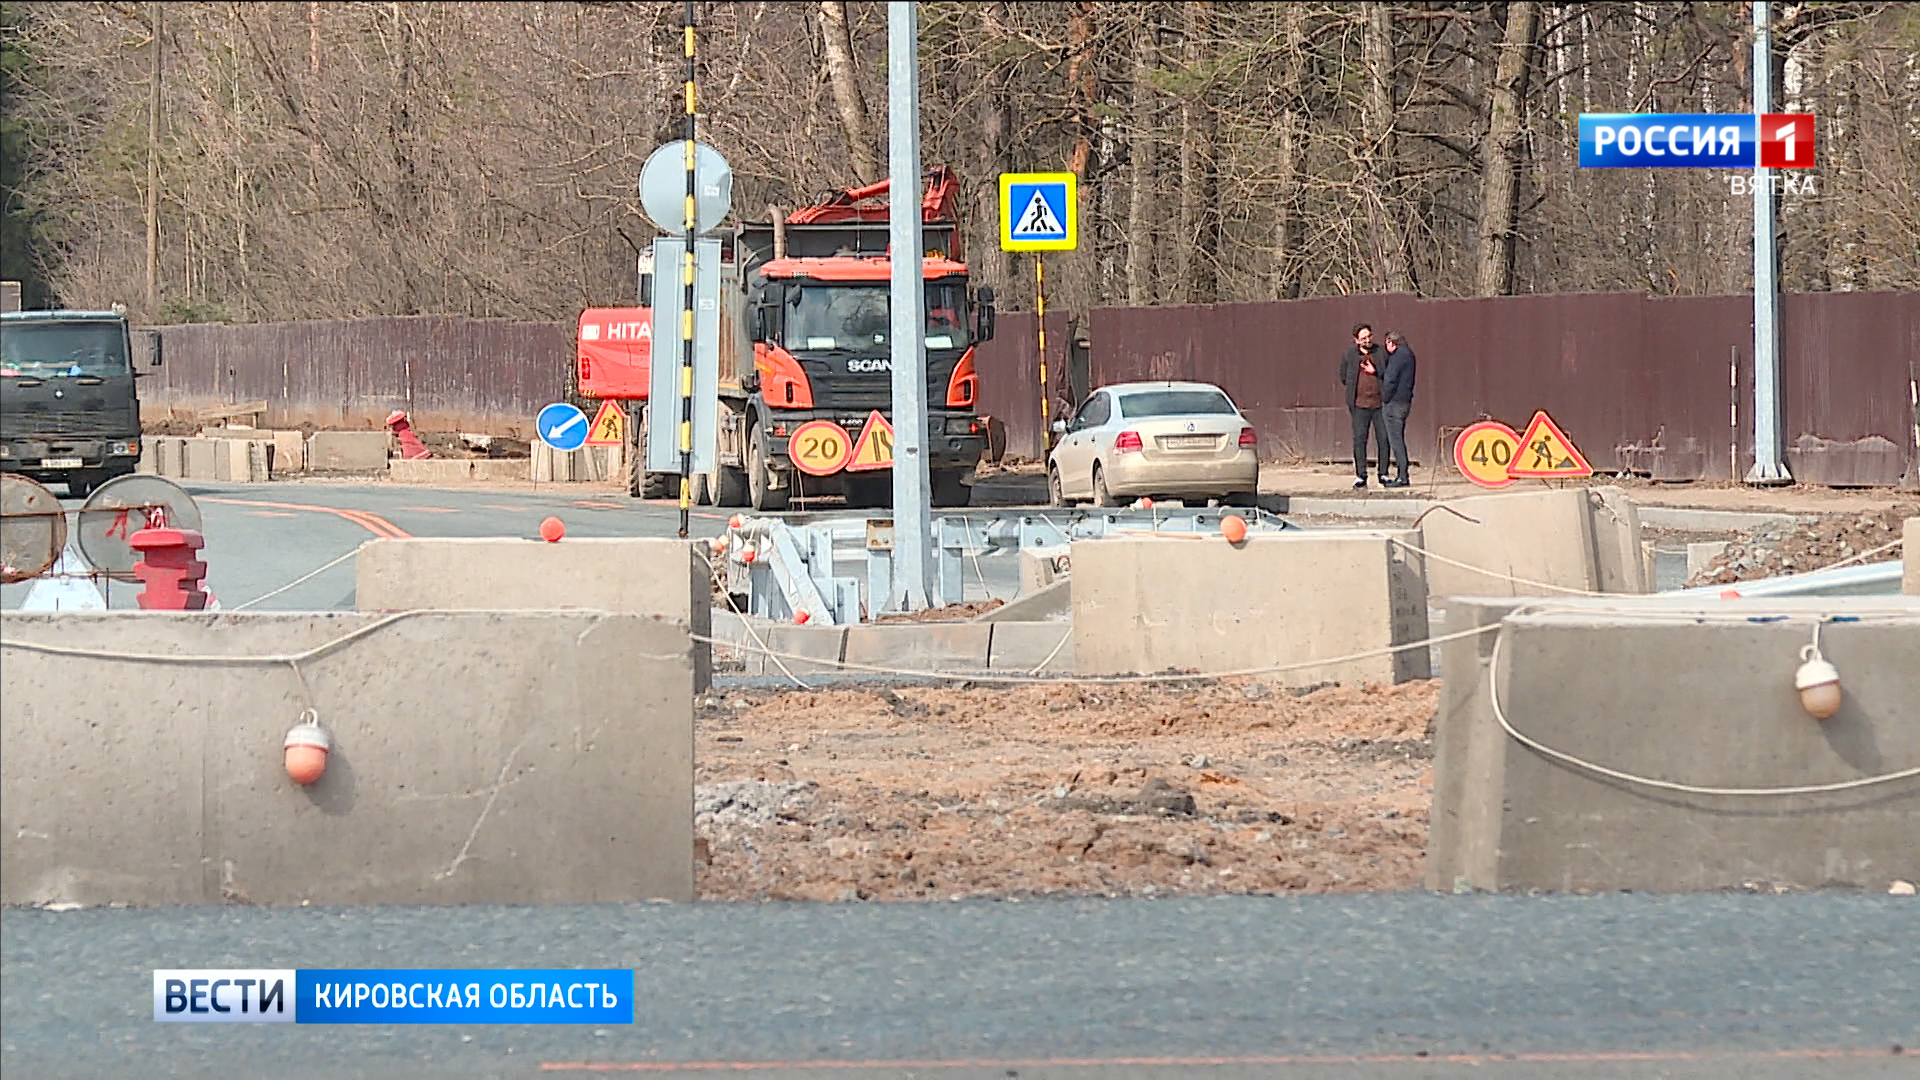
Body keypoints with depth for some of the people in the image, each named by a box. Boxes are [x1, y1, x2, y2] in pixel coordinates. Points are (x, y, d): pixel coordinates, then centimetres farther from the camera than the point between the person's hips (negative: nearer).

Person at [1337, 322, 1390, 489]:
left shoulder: (1380, 353, 3)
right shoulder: (1349, 355, 4)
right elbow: (1344, 378, 15)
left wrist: (1375, 372, -9)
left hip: (1380, 402, 0)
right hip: (1360, 404, 0)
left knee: (1383, 438, 1)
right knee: (1359, 439, -4)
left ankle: (1383, 474, 12)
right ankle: (1361, 476, 0)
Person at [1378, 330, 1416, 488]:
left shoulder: (1398, 356, -14)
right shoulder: (1408, 354, 16)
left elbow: (1390, 380, -18)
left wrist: (1385, 399, -7)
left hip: (1393, 403, -10)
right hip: (1404, 402, 10)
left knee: (1395, 440, -7)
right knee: (1398, 440, 14)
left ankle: (1402, 477, -9)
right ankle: (1402, 476, 16)